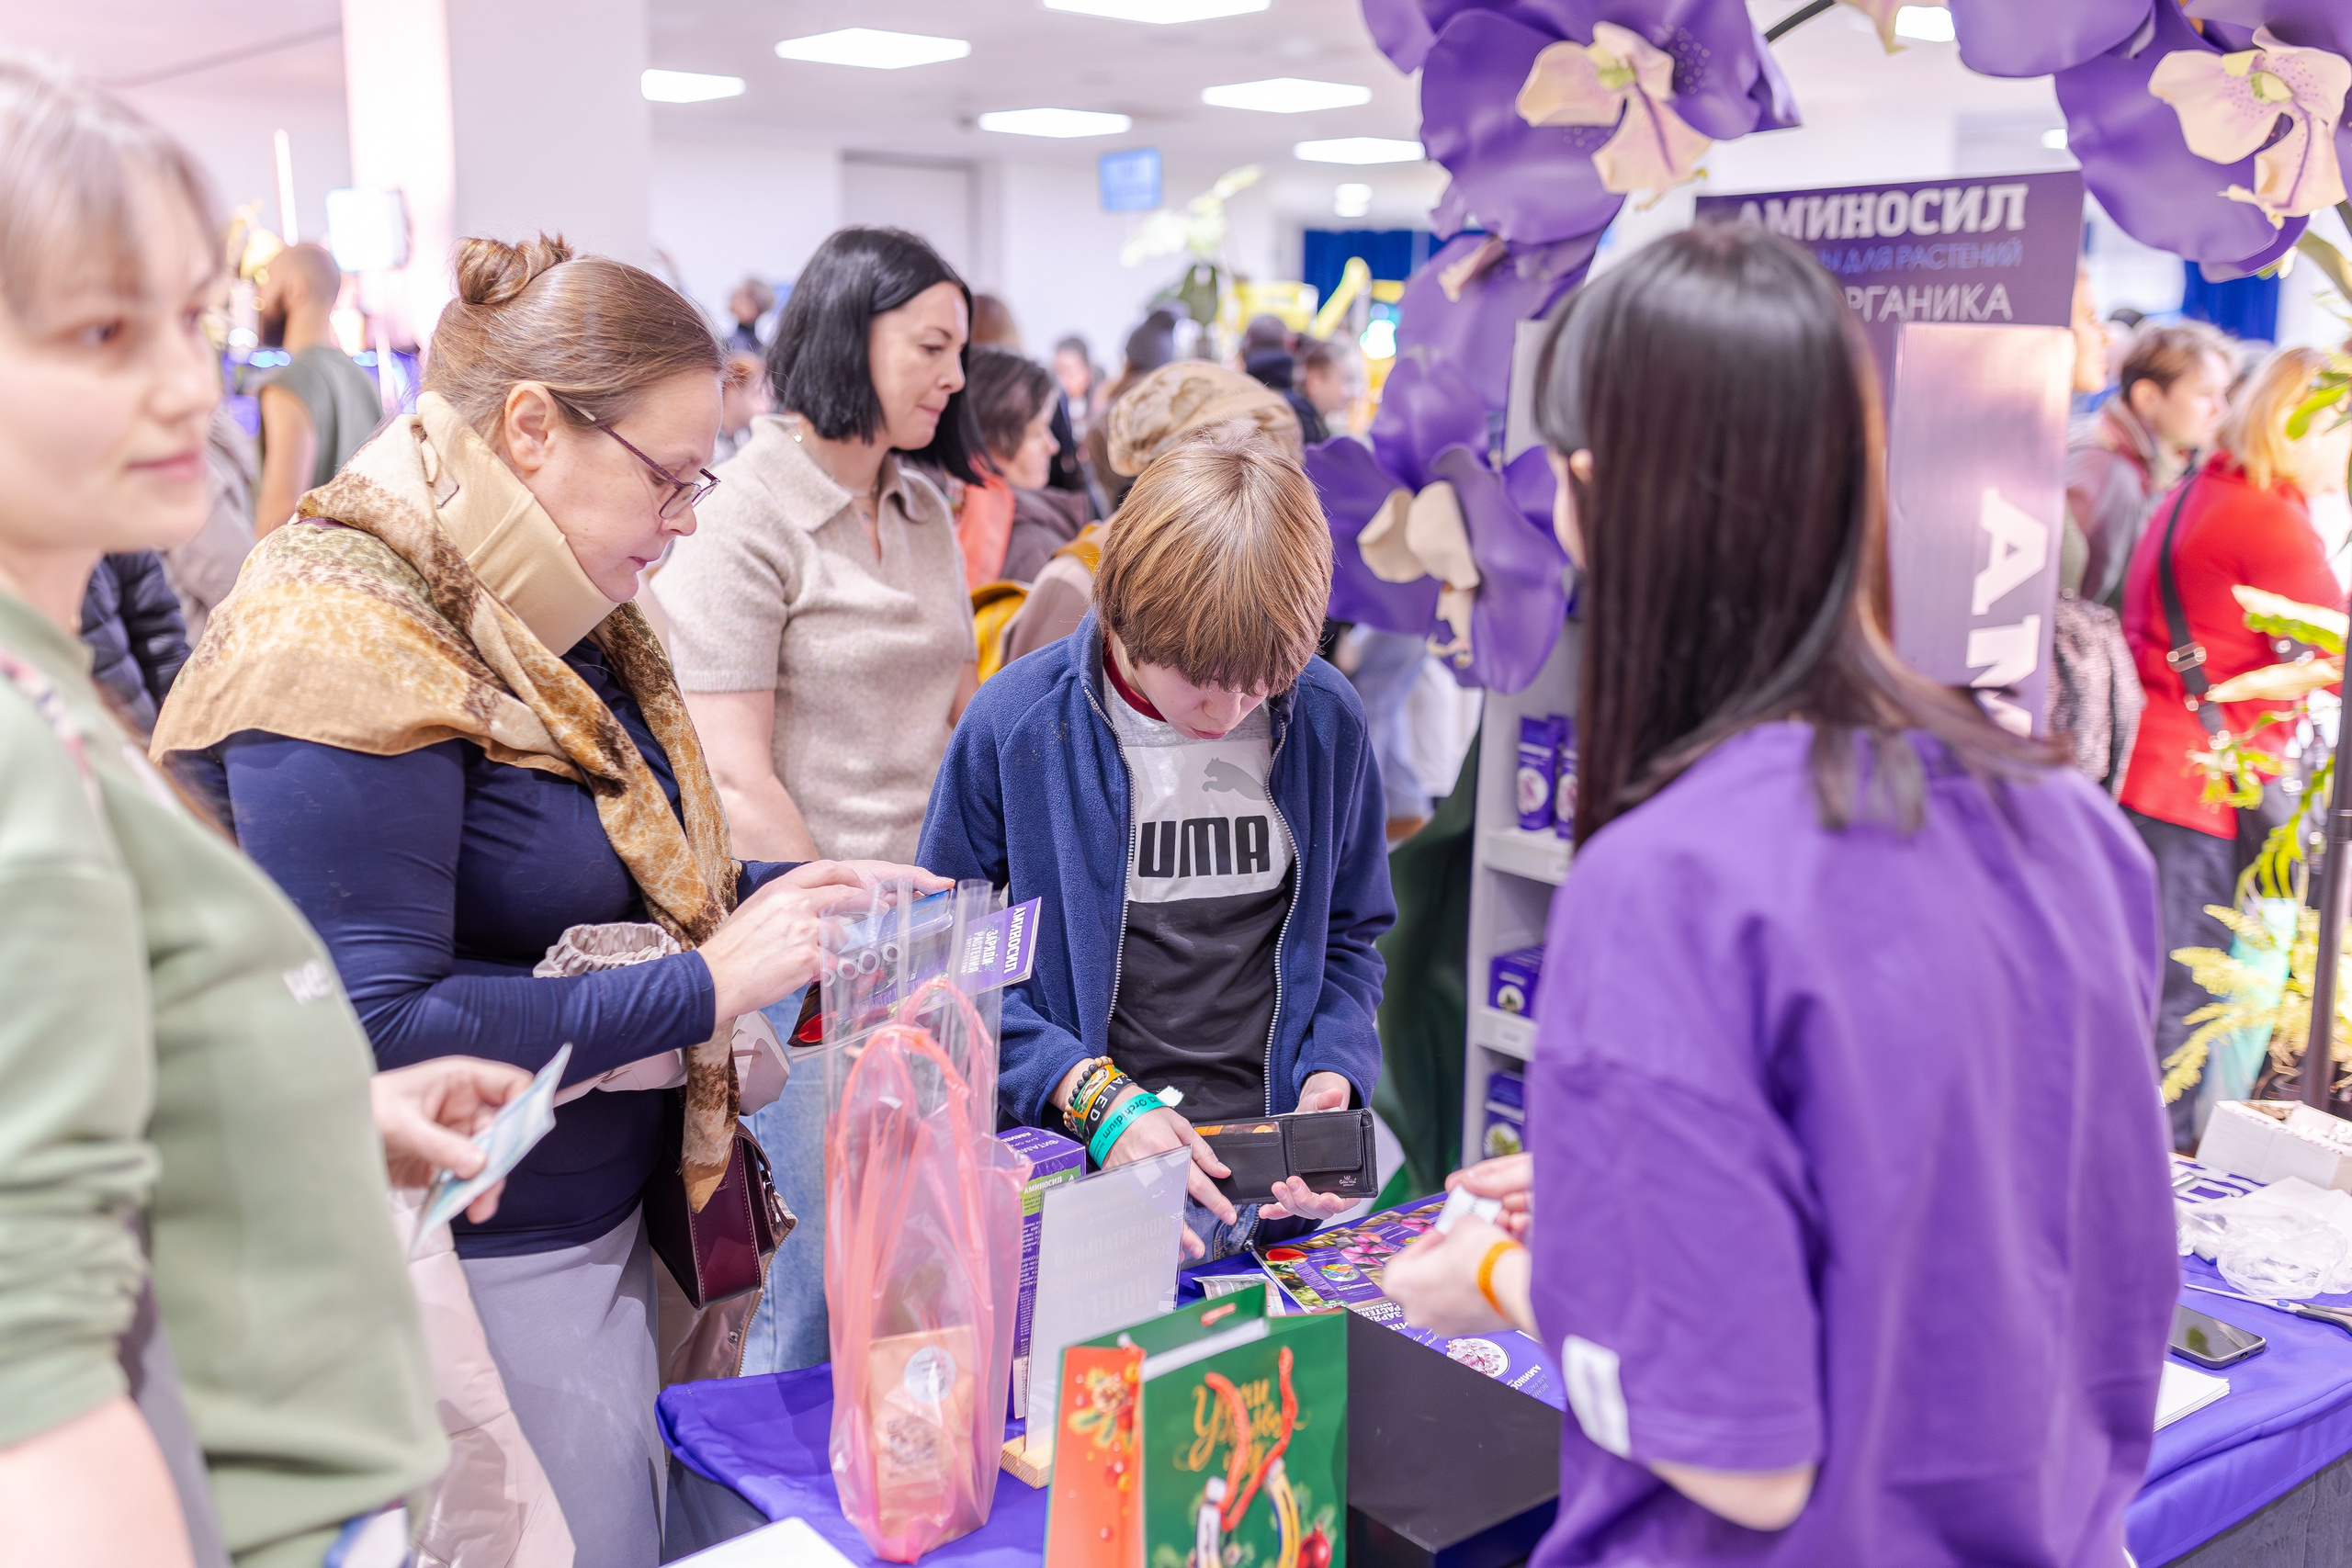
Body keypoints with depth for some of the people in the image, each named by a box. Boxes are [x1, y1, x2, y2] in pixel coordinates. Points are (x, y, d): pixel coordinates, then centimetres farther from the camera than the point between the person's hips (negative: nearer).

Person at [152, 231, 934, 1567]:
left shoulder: (554, 616, 8)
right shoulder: (347, 640, -20)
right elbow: (375, 1031, -25)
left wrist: (774, 898, 1)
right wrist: (707, 983, -22)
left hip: (608, 1226, 9)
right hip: (477, 1277, -8)